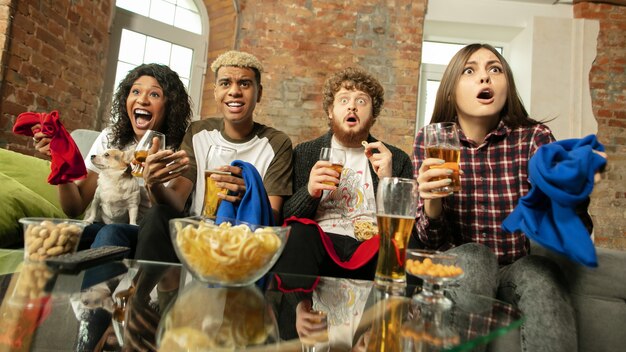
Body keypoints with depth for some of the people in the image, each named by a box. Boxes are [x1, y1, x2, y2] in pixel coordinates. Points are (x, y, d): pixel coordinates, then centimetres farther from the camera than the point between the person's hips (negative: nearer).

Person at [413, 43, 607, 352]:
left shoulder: (534, 138, -8)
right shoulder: (430, 141, -7)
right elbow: (433, 241, -6)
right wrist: (431, 202, -28)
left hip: (525, 271, 1)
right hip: (463, 270, 0)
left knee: (541, 273, -30)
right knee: (473, 257, -31)